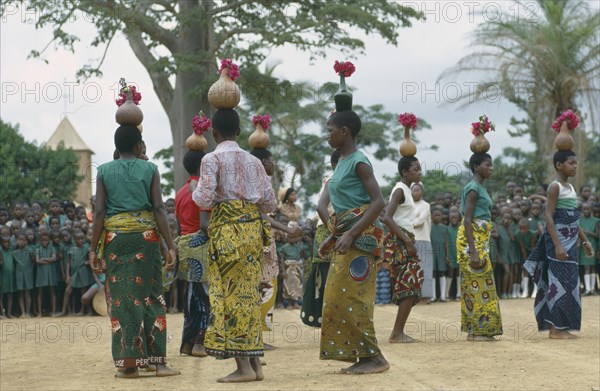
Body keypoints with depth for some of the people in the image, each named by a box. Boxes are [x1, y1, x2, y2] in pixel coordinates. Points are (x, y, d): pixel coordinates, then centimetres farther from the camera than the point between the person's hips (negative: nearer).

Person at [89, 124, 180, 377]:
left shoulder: (104, 171, 5)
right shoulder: (150, 169, 4)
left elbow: (100, 212, -1)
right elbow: (159, 208, -5)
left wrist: (94, 249, 2)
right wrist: (170, 246, -6)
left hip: (114, 237, 0)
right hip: (146, 235, 0)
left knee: (122, 299, 3)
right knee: (150, 296, 6)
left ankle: (130, 363, 1)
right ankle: (158, 361, 4)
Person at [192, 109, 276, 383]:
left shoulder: (212, 159, -4)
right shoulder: (253, 161, 12)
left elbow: (205, 200, -13)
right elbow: (270, 202, 9)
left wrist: (196, 193, 9)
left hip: (227, 230, -6)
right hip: (253, 227, 6)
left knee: (230, 293, -3)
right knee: (249, 293, 10)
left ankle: (244, 366, -7)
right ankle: (255, 364, 10)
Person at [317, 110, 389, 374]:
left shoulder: (359, 162, -11)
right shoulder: (341, 163, 17)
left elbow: (378, 202, -20)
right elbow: (322, 204, 15)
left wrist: (351, 234, -24)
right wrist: (333, 232, 0)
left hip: (359, 237, -10)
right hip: (343, 237, 10)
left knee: (350, 298, -11)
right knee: (337, 298, 8)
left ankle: (374, 357, -8)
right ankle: (362, 356, 11)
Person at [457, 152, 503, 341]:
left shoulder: (480, 188, 16)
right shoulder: (473, 188, -13)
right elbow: (467, 221, -19)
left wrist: (480, 250, 21)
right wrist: (473, 252, -23)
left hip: (481, 240, 10)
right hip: (472, 240, -10)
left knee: (477, 285, 9)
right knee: (477, 284, -7)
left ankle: (475, 330, 12)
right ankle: (476, 331, -3)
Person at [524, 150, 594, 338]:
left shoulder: (570, 187, 16)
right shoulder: (555, 187, -10)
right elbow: (549, 216, -17)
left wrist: (585, 240, 19)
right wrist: (557, 245, -24)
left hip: (570, 242, 9)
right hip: (559, 240, -9)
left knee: (568, 282, 8)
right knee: (560, 282, -8)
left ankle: (557, 326, 13)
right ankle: (557, 328, -4)